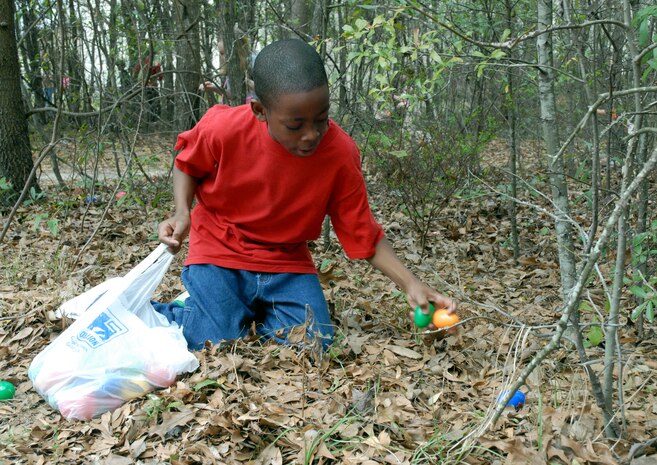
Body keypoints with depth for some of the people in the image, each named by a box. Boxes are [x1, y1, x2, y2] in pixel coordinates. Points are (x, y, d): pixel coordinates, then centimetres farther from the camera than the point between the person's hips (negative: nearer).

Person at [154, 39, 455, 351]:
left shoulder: (341, 153, -19)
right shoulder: (223, 128, -22)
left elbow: (365, 236, -10)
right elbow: (188, 163, 3)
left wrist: (411, 285, -21)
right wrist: (182, 212, -16)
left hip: (286, 261, 2)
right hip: (219, 252, -2)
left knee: (315, 344, -14)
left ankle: (253, 312, 14)